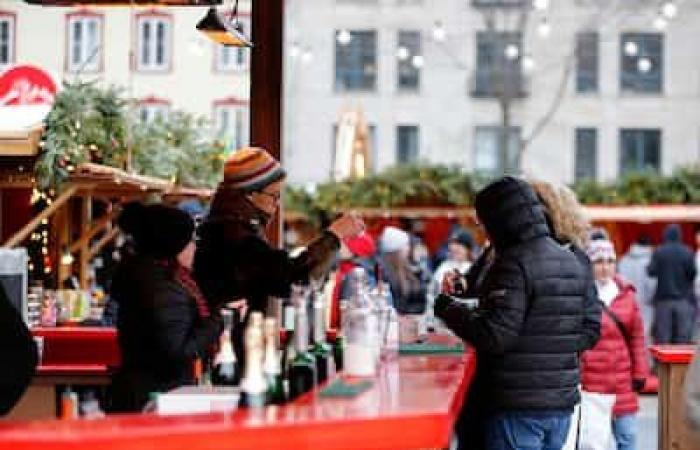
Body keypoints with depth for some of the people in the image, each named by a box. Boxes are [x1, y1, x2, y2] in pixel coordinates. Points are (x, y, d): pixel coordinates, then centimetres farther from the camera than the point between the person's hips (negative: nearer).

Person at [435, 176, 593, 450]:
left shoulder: (515, 263, -15)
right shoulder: (572, 262, 12)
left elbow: (495, 336, -23)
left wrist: (447, 308, -9)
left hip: (518, 406, -8)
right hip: (562, 400, 8)